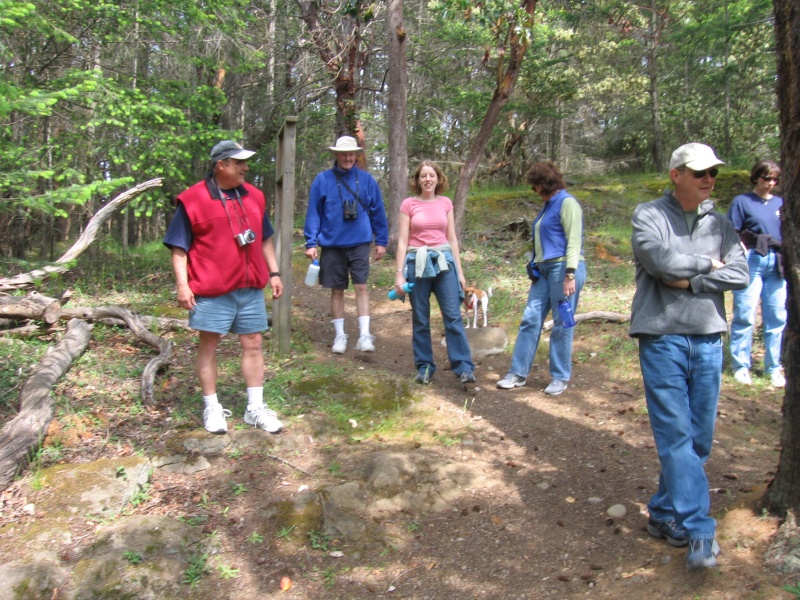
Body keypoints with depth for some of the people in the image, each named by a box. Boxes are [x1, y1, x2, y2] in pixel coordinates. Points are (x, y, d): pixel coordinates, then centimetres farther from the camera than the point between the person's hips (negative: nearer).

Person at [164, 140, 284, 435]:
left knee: (253, 344, 7)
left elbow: (265, 239, 20)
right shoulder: (193, 200, -5)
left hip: (251, 288, 5)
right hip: (211, 290, -4)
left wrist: (274, 273, 15)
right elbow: (179, 247, -5)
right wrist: (182, 284, -13)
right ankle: (211, 408, 19)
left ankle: (256, 408, 17)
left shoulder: (254, 197, 11)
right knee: (208, 346, 5)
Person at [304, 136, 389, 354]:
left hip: (359, 243, 0)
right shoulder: (322, 180, -1)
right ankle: (339, 335, 19)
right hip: (332, 244, 0)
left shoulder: (367, 180, 2)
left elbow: (377, 212, 7)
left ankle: (365, 335, -2)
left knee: (361, 287, -6)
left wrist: (381, 241, 7)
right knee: (337, 290, 8)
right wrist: (311, 243, -3)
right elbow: (313, 213, 2)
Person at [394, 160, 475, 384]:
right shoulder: (408, 204, 0)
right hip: (418, 263, -1)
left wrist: (460, 270, 8)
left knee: (453, 316, -3)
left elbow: (452, 239, 11)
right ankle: (424, 367, 16)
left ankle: (464, 367, 0)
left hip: (444, 261, 2)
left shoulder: (446, 203, 8)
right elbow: (402, 242, -1)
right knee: (420, 320, 6)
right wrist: (400, 273, -7)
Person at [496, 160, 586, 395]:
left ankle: (560, 378, 11)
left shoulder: (567, 203, -8)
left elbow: (574, 240, -15)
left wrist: (570, 274, -22)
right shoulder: (548, 205, 19)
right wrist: (535, 266, 18)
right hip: (544, 270, 9)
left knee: (562, 324, -1)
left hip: (563, 269, -9)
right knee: (530, 319, 5)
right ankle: (518, 373, 10)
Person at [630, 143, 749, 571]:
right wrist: (707, 264, -2)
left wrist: (690, 281, -12)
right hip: (662, 338, -4)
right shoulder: (649, 215, 1)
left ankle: (665, 514, 24)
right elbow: (659, 260, -16)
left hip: (708, 340, 5)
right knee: (675, 435, -6)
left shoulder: (721, 225, 12)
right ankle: (699, 532, -1)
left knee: (698, 439, 8)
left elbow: (740, 275, -1)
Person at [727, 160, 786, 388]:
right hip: (752, 261, -4)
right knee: (745, 315, -3)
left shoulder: (780, 202, 15)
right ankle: (741, 367, 5)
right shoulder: (742, 201, 3)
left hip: (777, 263, 4)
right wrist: (744, 257, -13)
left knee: (777, 317, 5)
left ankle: (774, 368, 15)